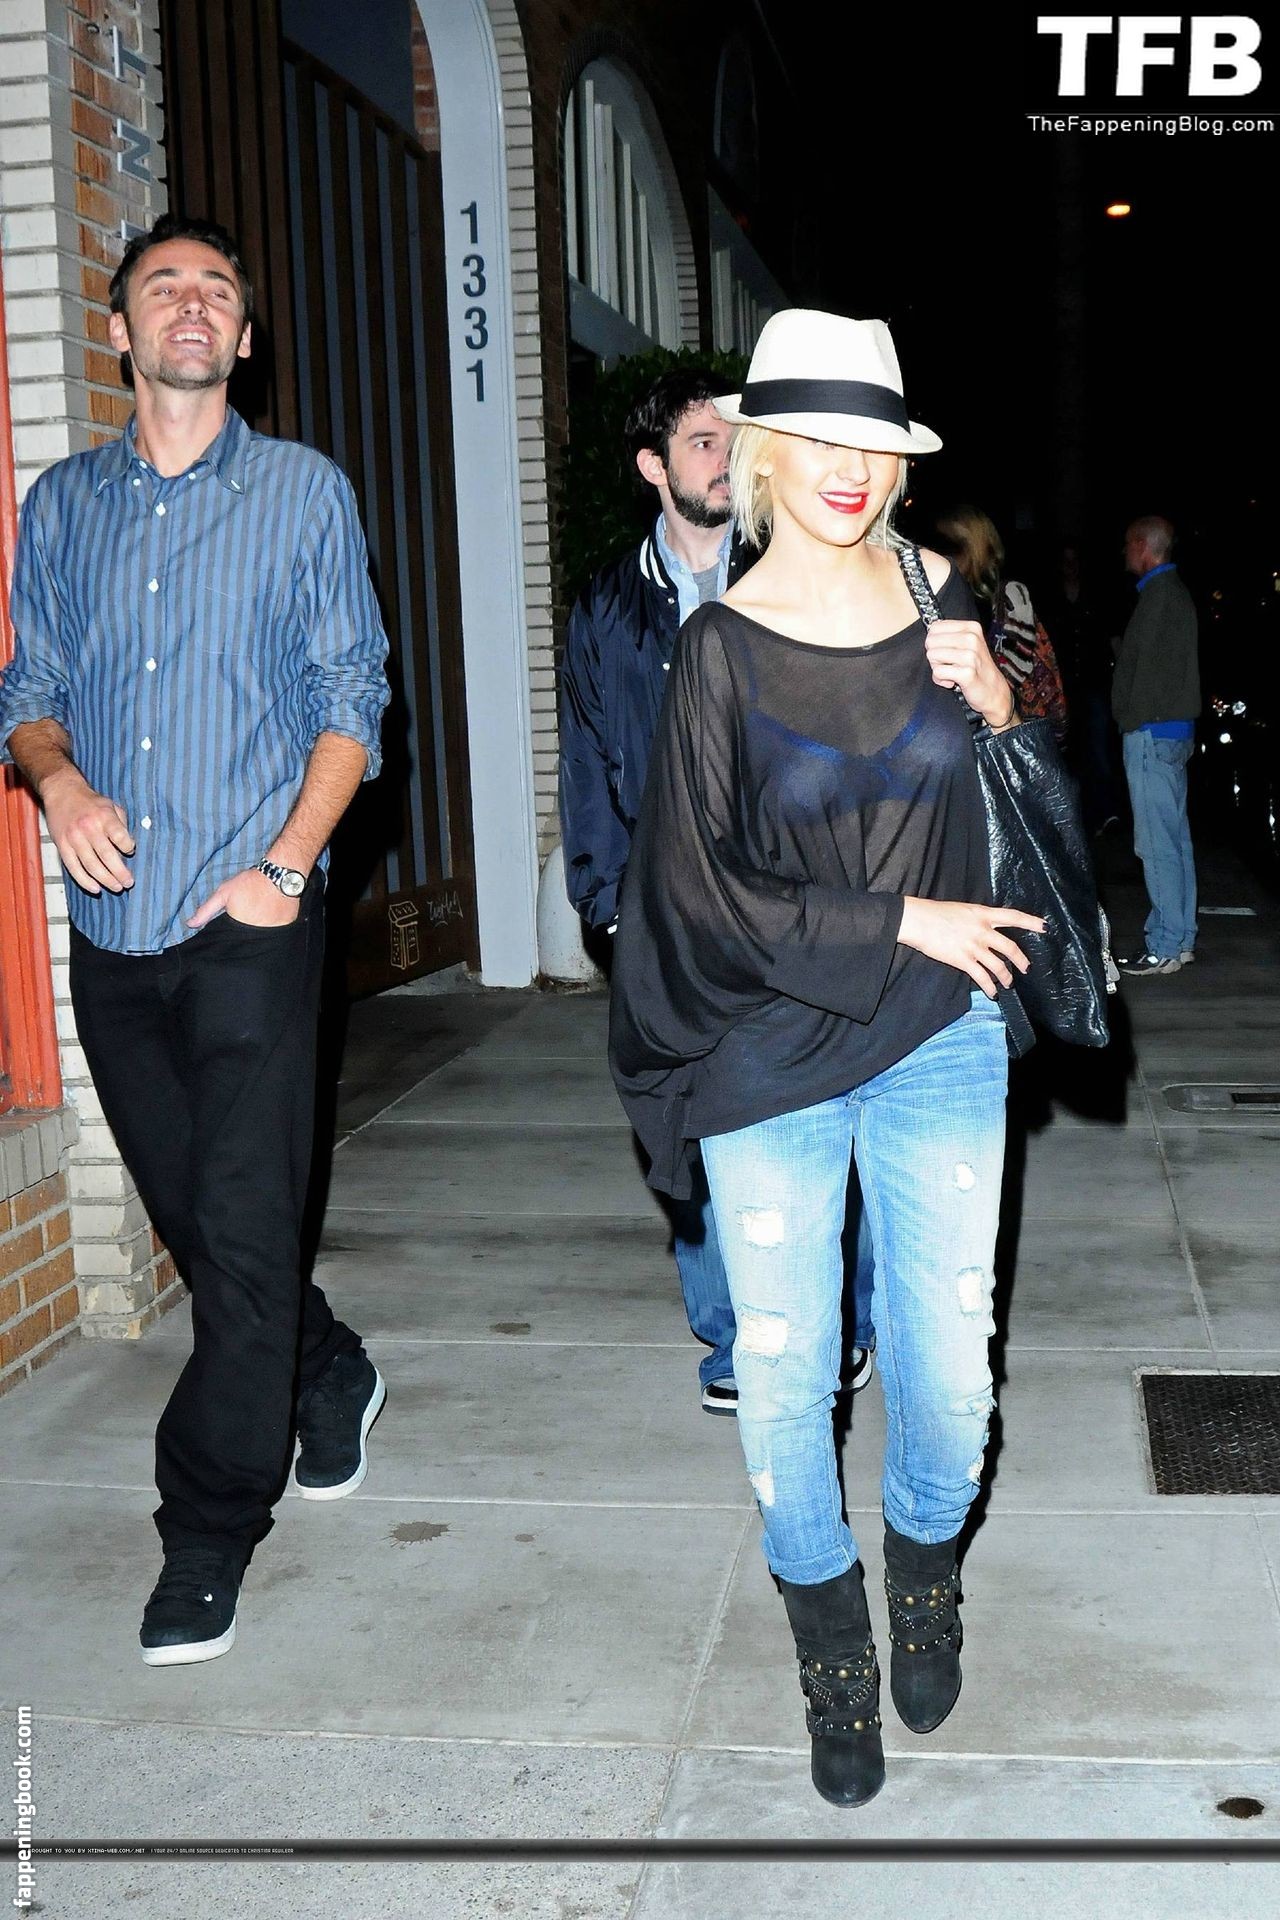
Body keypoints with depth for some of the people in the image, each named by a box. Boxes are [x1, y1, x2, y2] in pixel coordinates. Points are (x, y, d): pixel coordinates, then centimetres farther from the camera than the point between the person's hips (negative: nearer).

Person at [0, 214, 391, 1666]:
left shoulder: (304, 492, 4)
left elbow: (350, 697, 1)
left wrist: (287, 862, -11)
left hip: (249, 923, -4)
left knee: (242, 1232, -5)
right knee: (192, 1217, 13)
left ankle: (207, 1540, 10)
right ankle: (331, 1380, 39)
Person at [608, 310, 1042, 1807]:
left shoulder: (941, 601, 3)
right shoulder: (721, 647, -5)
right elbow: (705, 885, -7)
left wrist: (994, 701, -6)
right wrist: (902, 924, -10)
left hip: (939, 1051, 2)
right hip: (766, 1068, -2)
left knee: (948, 1384, 5)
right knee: (783, 1382, 6)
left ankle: (925, 1569, 39)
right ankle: (832, 1647, 32)